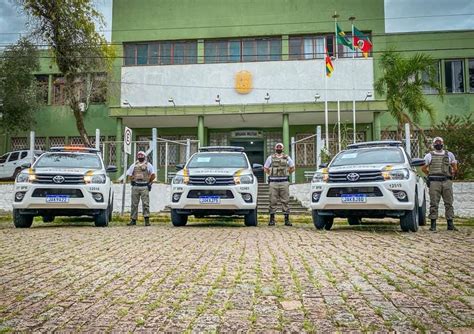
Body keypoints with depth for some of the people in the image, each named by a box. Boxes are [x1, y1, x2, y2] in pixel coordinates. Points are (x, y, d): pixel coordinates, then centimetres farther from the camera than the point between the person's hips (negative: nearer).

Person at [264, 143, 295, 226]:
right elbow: (265, 168, 15)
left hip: (284, 182, 0)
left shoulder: (287, 158, 9)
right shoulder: (270, 158, 7)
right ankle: (272, 219, 7)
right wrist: (271, 174, 9)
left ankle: (287, 219, 6)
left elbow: (292, 168, 18)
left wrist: (286, 174, 12)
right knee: (273, 201, 1)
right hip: (273, 182, 0)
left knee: (285, 201, 1)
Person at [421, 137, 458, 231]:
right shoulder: (429, 155, 10)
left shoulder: (449, 155, 14)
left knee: (449, 203, 3)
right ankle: (433, 224, 1)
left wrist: (451, 175, 15)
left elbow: (455, 168, 21)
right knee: (434, 204, -2)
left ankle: (450, 224, 9)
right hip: (434, 182, -2)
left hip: (447, 182, 2)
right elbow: (423, 168, 15)